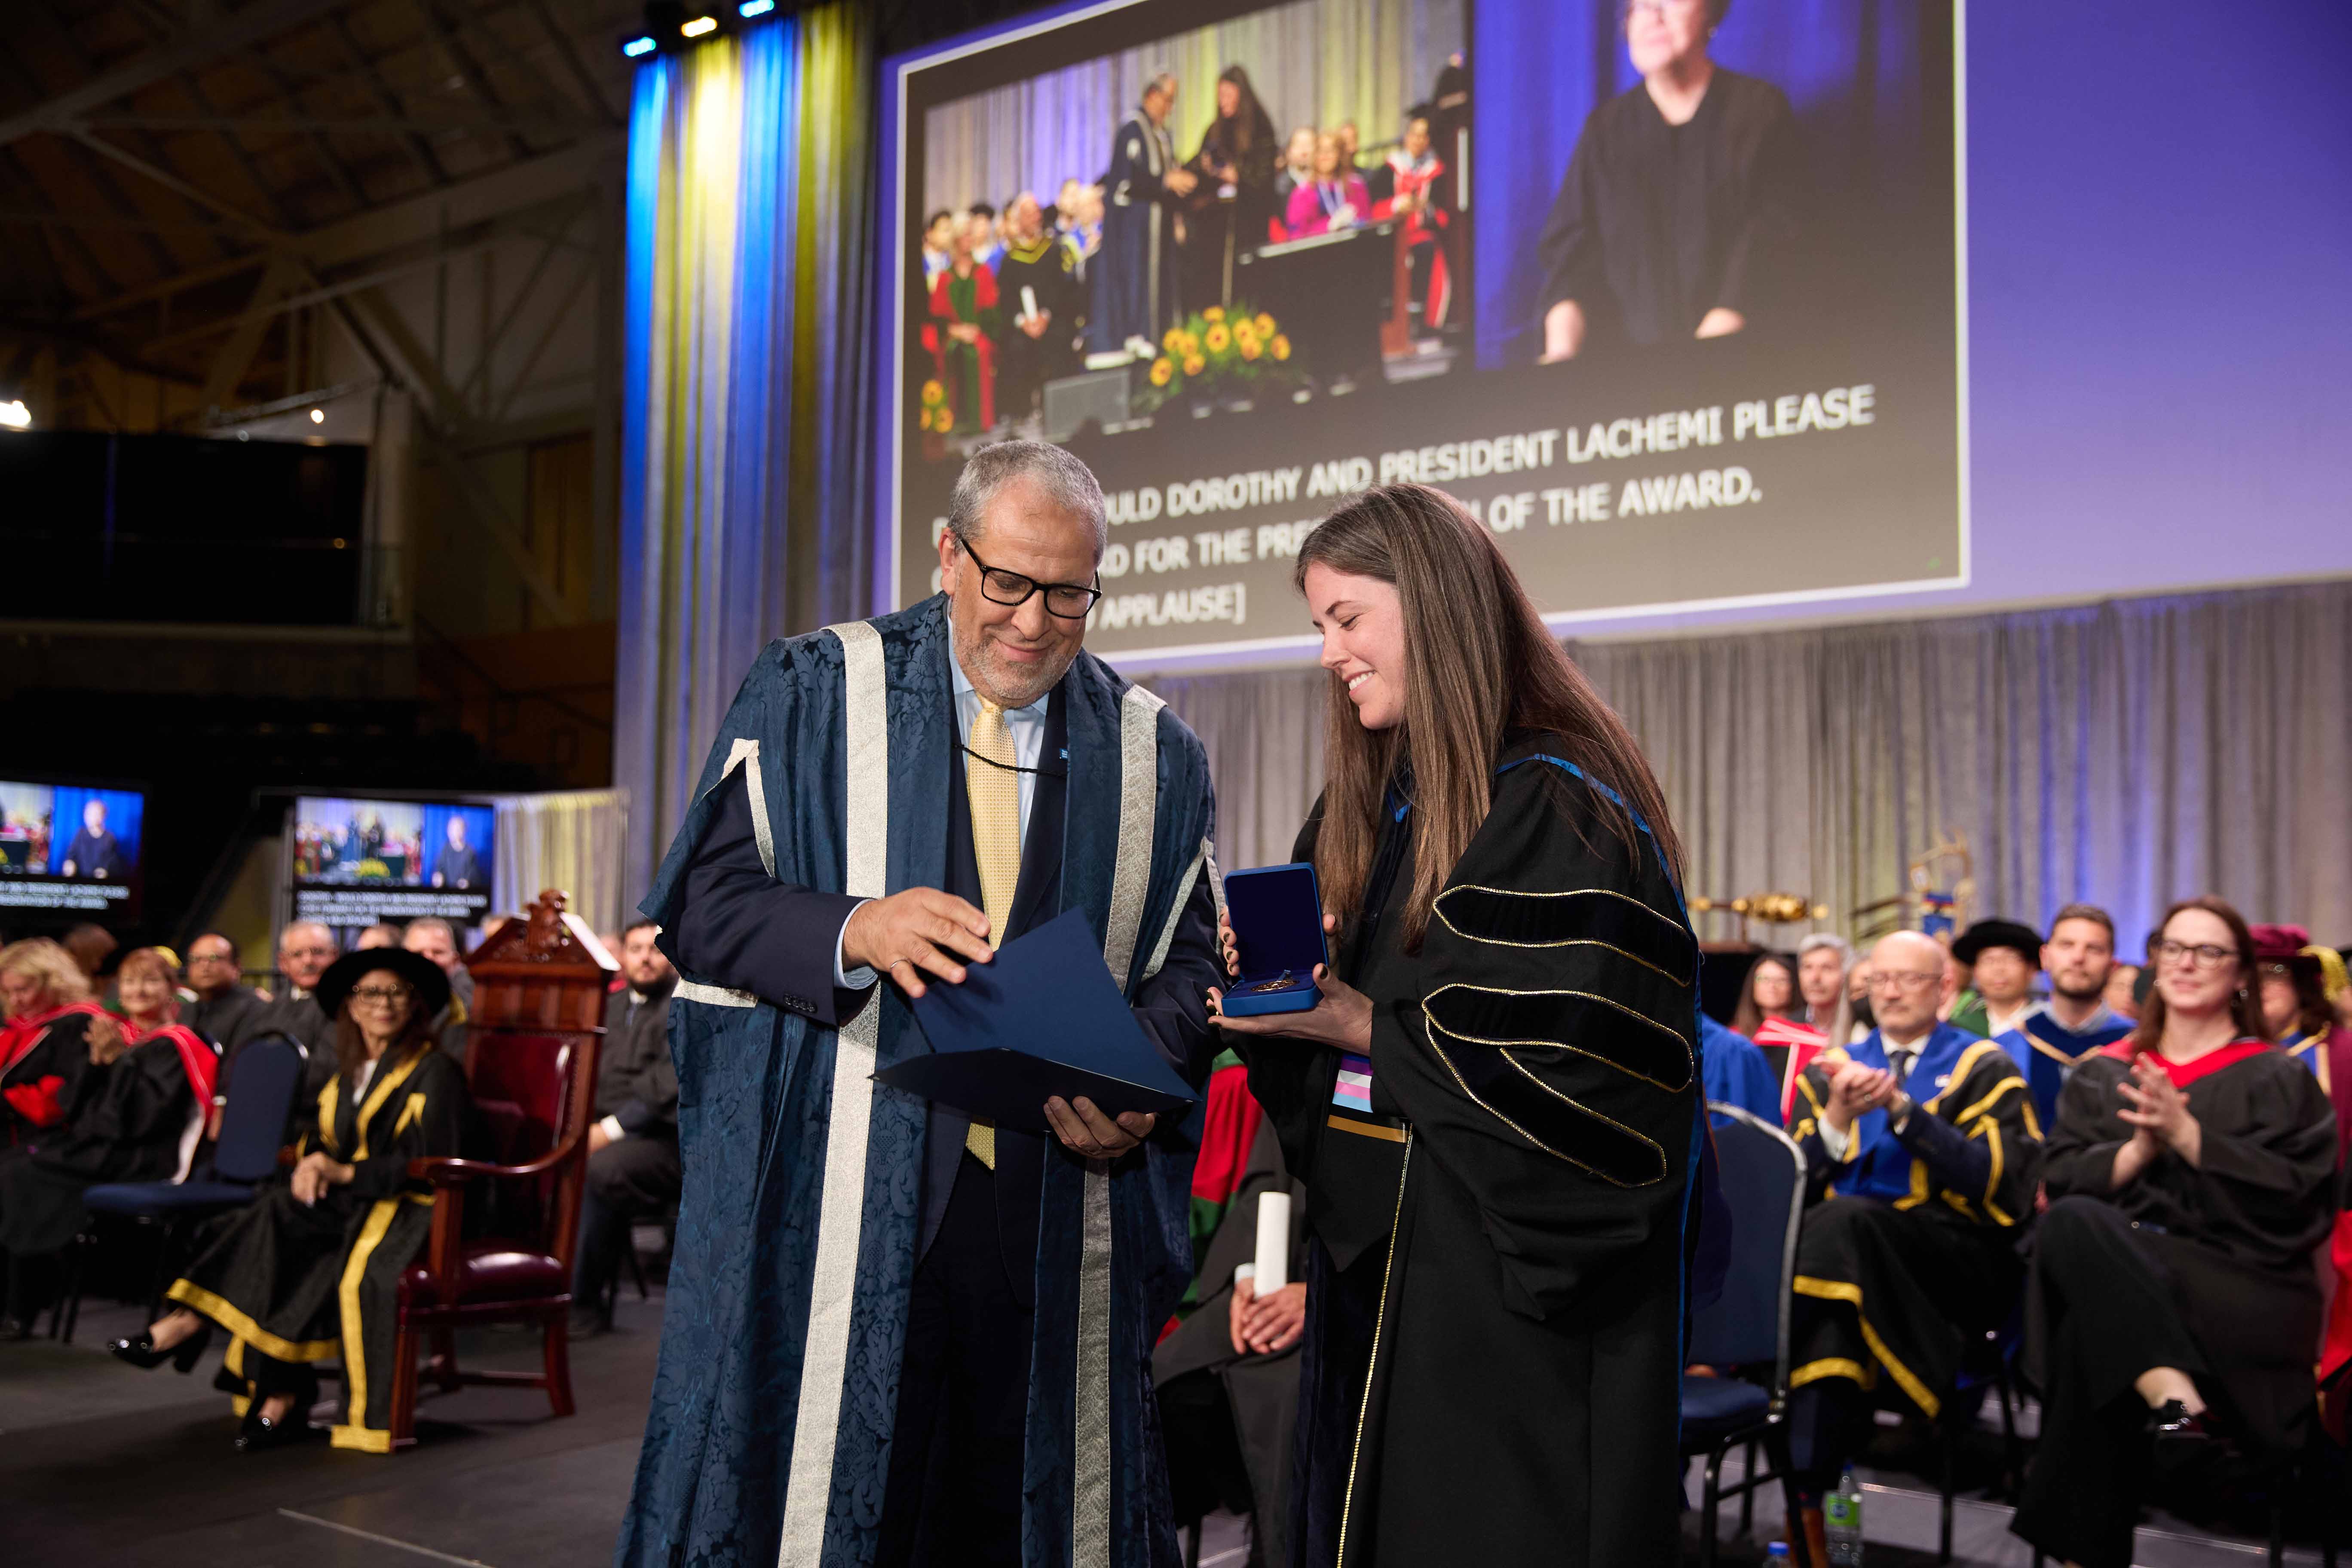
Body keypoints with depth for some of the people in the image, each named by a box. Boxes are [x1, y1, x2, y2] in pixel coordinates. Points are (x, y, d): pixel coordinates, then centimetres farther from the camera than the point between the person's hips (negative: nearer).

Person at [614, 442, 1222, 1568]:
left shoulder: (1155, 756, 8)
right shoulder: (813, 694, 3)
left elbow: (1188, 961, 9)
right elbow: (704, 902, 0)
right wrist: (852, 930, -19)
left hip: (1059, 1213, 2)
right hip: (829, 1201, -2)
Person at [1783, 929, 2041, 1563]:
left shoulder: (1985, 1068, 13)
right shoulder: (1831, 1069, 21)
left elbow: (1998, 1182, -4)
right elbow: (1794, 1189, 11)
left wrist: (1901, 1108, -12)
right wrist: (1839, 1117, -7)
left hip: (1956, 1265, -3)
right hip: (1847, 1254, 3)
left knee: (1843, 1220, -35)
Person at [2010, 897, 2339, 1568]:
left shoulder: (2277, 1078, 12)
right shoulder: (2104, 1073, 21)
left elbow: (2297, 1193, -3)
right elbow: (2060, 1182, 9)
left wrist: (2186, 1135, -11)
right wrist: (2138, 1149, -9)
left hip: (2242, 1287, -3)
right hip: (2121, 1270, 3)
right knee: (2072, 1222, -32)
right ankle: (2174, 1399, -43)